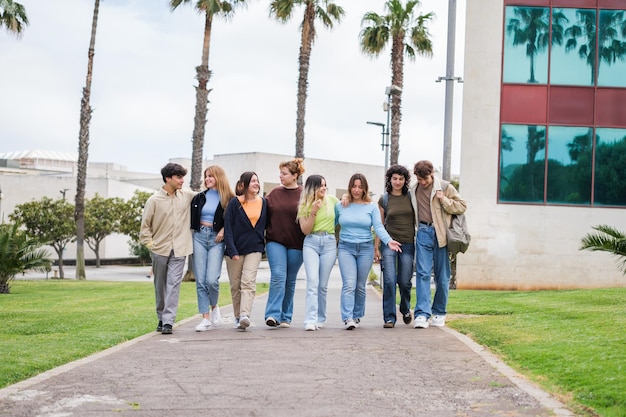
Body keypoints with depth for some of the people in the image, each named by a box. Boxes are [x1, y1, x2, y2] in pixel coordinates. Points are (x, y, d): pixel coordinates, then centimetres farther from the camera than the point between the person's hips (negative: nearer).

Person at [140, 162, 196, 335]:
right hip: (160, 249, 0)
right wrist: (149, 243, -2)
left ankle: (168, 321, -12)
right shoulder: (154, 200, -3)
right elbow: (145, 225, 3)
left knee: (174, 284, -10)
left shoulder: (187, 195, 3)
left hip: (179, 249, 0)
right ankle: (161, 318, 25)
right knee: (160, 286, 10)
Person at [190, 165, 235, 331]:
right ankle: (205, 318, 4)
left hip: (216, 239, -4)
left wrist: (223, 230, -10)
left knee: (212, 279, -14)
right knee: (200, 280, -1)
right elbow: (191, 218, 16)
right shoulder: (199, 198, 12)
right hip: (199, 237, 4)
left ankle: (214, 306, 16)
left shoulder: (229, 199, 0)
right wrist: (194, 231, 2)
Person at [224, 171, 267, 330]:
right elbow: (228, 227, -5)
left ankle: (245, 315, -25)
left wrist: (264, 245, 11)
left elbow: (265, 226, 18)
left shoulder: (263, 203, 9)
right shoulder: (235, 203, -2)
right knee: (235, 286, 4)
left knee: (248, 282, -15)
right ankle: (238, 318, 15)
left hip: (254, 249, 1)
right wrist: (232, 250, -13)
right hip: (235, 249, -1)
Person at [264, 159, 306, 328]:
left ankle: (285, 317, 15)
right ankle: (273, 314, -17)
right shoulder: (274, 193, 7)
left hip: (296, 244, -1)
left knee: (290, 281, 7)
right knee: (278, 275, -13)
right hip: (275, 241, 1)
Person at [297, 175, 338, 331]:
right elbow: (305, 230, -1)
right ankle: (311, 320, -20)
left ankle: (320, 319, 15)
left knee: (323, 284, 3)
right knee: (312, 282, -14)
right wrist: (313, 211, -10)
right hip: (311, 243, -1)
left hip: (329, 243, 1)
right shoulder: (305, 206, 7)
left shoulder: (332, 200, 8)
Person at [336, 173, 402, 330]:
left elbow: (378, 227, -5)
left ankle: (357, 316, 22)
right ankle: (347, 318, -19)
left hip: (365, 248, 1)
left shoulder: (371, 207, 4)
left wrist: (388, 241, -20)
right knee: (349, 284, -13)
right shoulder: (340, 206, 6)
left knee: (360, 286, 8)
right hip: (345, 248, -1)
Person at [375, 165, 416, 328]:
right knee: (389, 281, -10)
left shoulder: (411, 197, 5)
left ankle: (405, 310, 31)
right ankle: (389, 318, -4)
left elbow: (417, 220, 10)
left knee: (404, 281, 4)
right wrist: (376, 247, 5)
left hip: (408, 243, 1)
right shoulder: (384, 199, 5)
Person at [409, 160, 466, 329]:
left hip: (441, 234, -2)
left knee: (442, 276, 5)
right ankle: (422, 314, -13)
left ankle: (439, 313, 19)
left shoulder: (445, 187, 1)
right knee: (422, 273, -9)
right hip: (423, 234, 2)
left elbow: (462, 206, 3)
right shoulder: (413, 191, 11)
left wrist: (444, 200, -10)